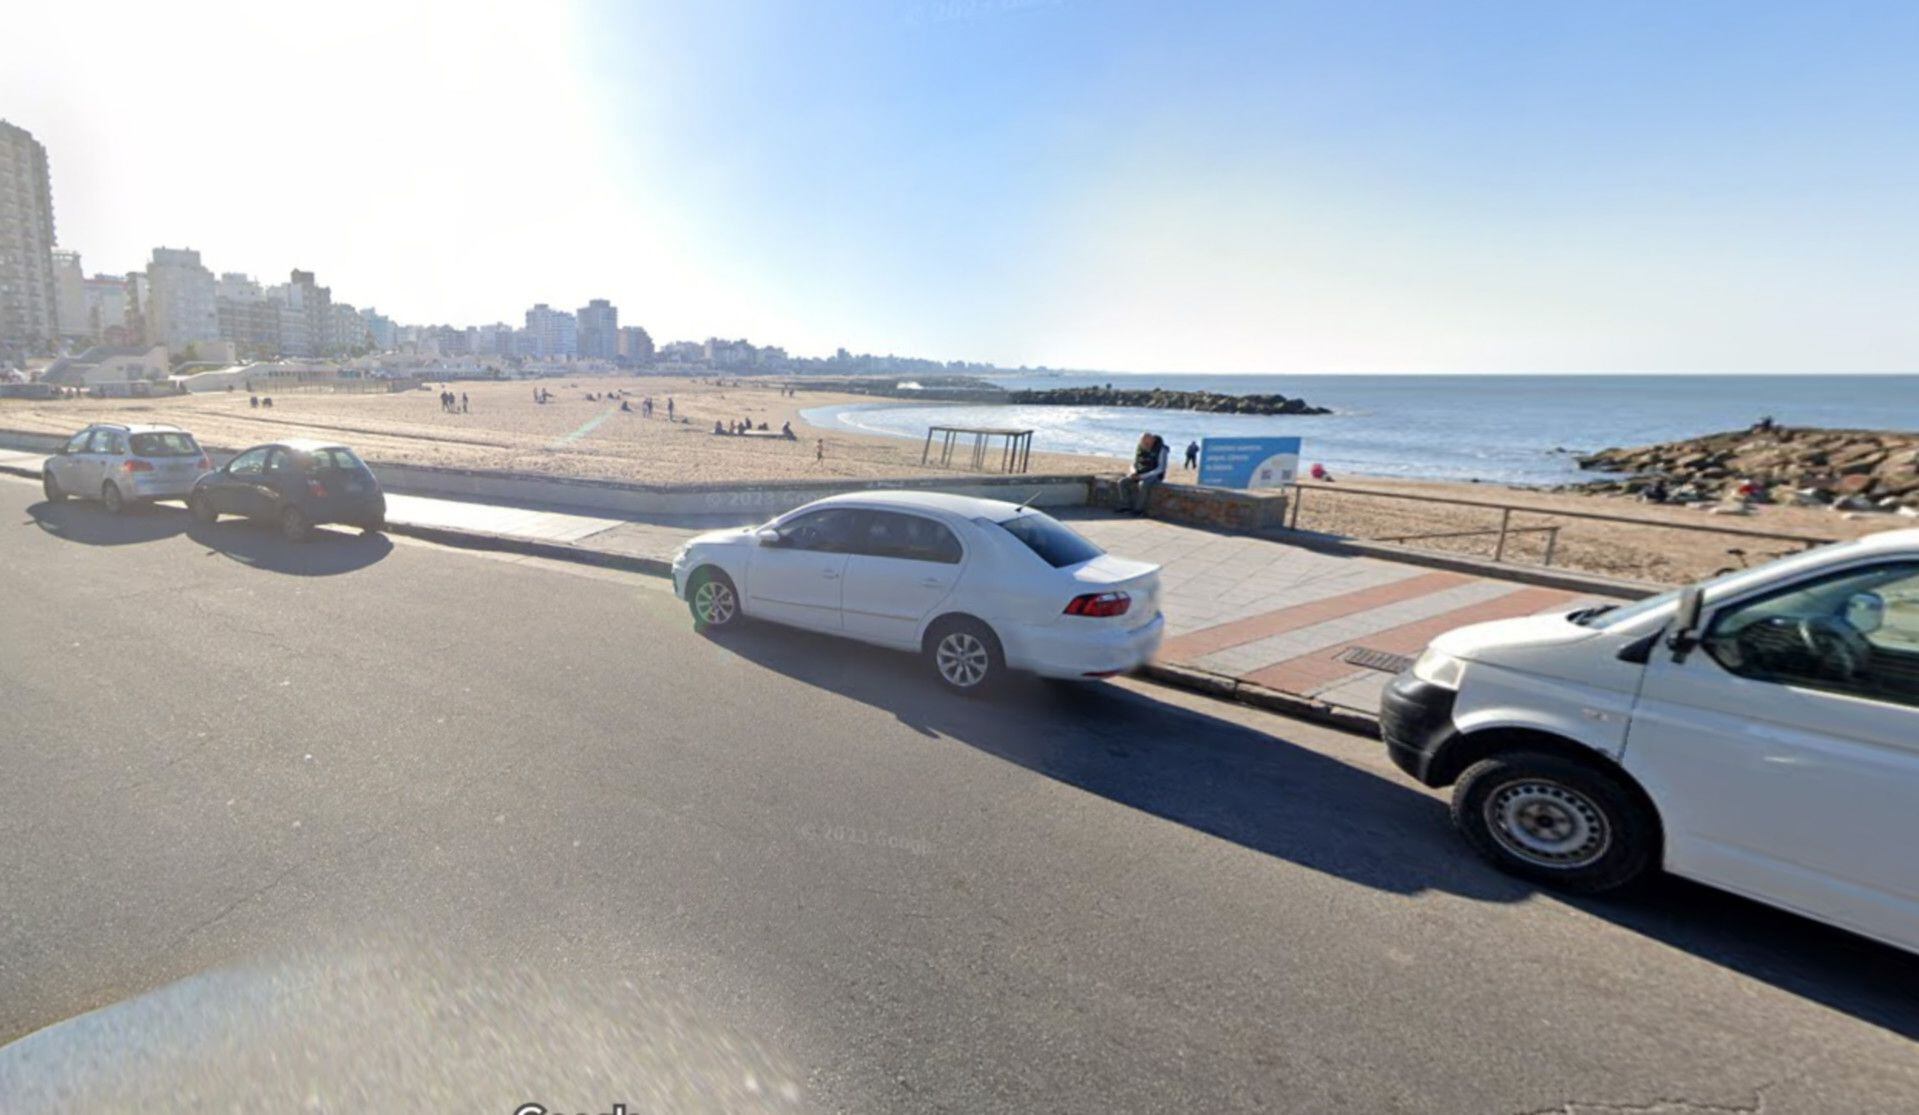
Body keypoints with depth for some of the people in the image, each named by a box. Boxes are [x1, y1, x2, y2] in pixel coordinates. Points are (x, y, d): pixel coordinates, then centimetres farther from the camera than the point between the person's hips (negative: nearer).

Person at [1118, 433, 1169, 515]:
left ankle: (1139, 509, -26)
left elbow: (1161, 469, -20)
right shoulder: (1139, 449, 0)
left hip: (1154, 475, -5)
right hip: (1139, 474, 6)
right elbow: (1134, 465, 8)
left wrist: (1143, 476, -25)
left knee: (1143, 485, -38)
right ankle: (1126, 506, -15)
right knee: (1122, 482, -19)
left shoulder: (1161, 449, -17)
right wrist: (1134, 473, -16)